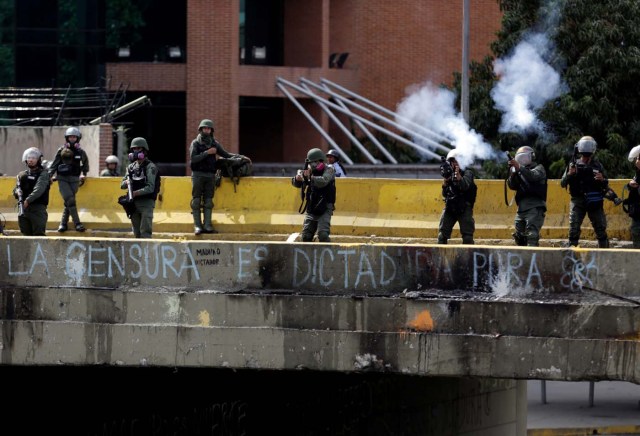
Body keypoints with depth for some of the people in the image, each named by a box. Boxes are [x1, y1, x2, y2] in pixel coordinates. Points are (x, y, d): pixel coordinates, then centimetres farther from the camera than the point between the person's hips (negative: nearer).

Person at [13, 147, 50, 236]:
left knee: (39, 235, -12)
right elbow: (17, 188, 8)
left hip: (38, 209, -5)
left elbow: (39, 189, -16)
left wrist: (28, 200, -29)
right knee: (27, 234, 8)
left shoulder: (43, 174, -2)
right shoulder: (22, 175, 16)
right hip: (24, 209, 5)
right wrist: (18, 193, -17)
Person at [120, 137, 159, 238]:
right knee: (137, 233, 8)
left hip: (146, 203, -6)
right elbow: (122, 185, 15)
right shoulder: (131, 167, 13)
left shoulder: (150, 167, -7)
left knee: (145, 232, -12)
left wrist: (135, 193, -22)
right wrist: (126, 183, -9)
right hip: (134, 203, 6)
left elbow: (150, 188, -15)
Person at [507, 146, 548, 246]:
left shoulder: (538, 168, 6)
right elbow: (512, 186, 10)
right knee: (519, 237, 10)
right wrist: (513, 173, -7)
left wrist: (519, 167, -25)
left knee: (532, 235, -18)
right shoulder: (520, 172, 22)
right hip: (521, 208, 7)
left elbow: (533, 176, -15)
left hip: (535, 208, -7)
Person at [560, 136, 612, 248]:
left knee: (601, 230, 3)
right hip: (578, 201, 0)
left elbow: (606, 187, 8)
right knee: (574, 229, -7)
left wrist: (602, 180, -14)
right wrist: (569, 174, -15)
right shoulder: (573, 165, 4)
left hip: (595, 203, 0)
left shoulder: (597, 166, 5)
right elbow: (563, 184, 3)